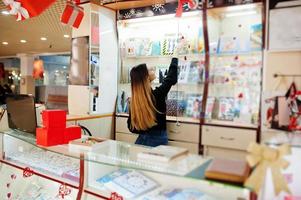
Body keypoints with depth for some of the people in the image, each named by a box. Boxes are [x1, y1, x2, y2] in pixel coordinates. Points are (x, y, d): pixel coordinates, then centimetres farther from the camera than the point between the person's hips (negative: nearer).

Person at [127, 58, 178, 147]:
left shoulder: (133, 100, -7)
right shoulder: (157, 95, -18)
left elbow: (131, 127, 0)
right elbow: (171, 78, -1)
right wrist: (175, 58, 13)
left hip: (141, 139, 3)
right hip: (158, 139, -3)